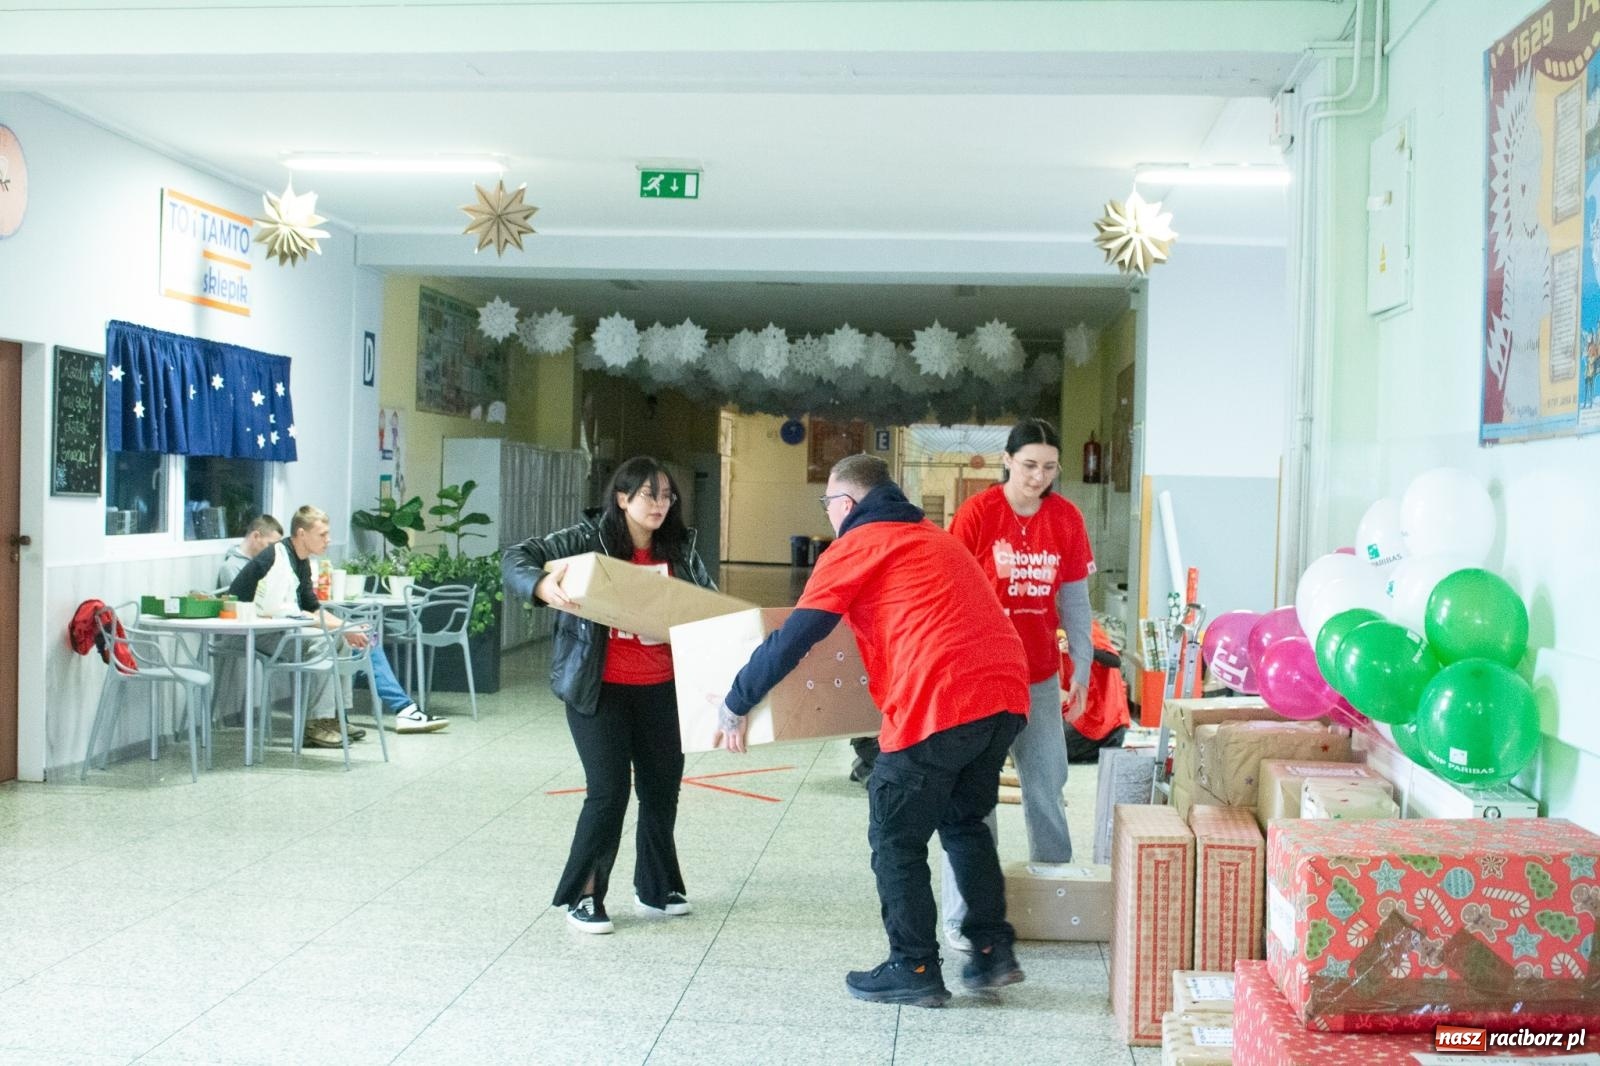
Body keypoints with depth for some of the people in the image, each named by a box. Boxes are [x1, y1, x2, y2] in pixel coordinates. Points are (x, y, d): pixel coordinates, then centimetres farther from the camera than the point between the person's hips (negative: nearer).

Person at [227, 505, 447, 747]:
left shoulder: (301, 561, 11)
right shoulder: (279, 559, -19)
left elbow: (313, 608, 14)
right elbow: (282, 612, -29)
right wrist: (340, 627, -27)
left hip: (281, 630, 10)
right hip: (258, 633, -10)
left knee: (365, 638, 6)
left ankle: (404, 710, 4)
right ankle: (313, 724, -24)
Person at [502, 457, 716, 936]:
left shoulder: (679, 550, 3)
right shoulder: (590, 539, -9)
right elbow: (517, 558, -15)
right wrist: (543, 585, -36)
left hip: (660, 689, 5)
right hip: (598, 689, -5)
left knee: (662, 787, 13)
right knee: (609, 790, -5)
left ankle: (656, 889, 32)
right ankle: (582, 896, 13)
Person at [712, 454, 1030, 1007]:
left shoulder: (856, 546, 3)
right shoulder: (934, 537, 26)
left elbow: (791, 641, 1)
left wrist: (735, 703, 11)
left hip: (939, 702, -8)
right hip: (1007, 695, 8)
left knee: (896, 838, 8)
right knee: (964, 821, 24)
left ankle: (915, 970, 14)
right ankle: (993, 950, 20)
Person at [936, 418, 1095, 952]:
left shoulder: (1066, 519, 1)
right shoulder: (977, 513, -11)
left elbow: (1075, 603, 7)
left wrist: (1080, 675, 6)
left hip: (1040, 678, 4)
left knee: (1047, 788, 11)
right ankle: (963, 917, 7)